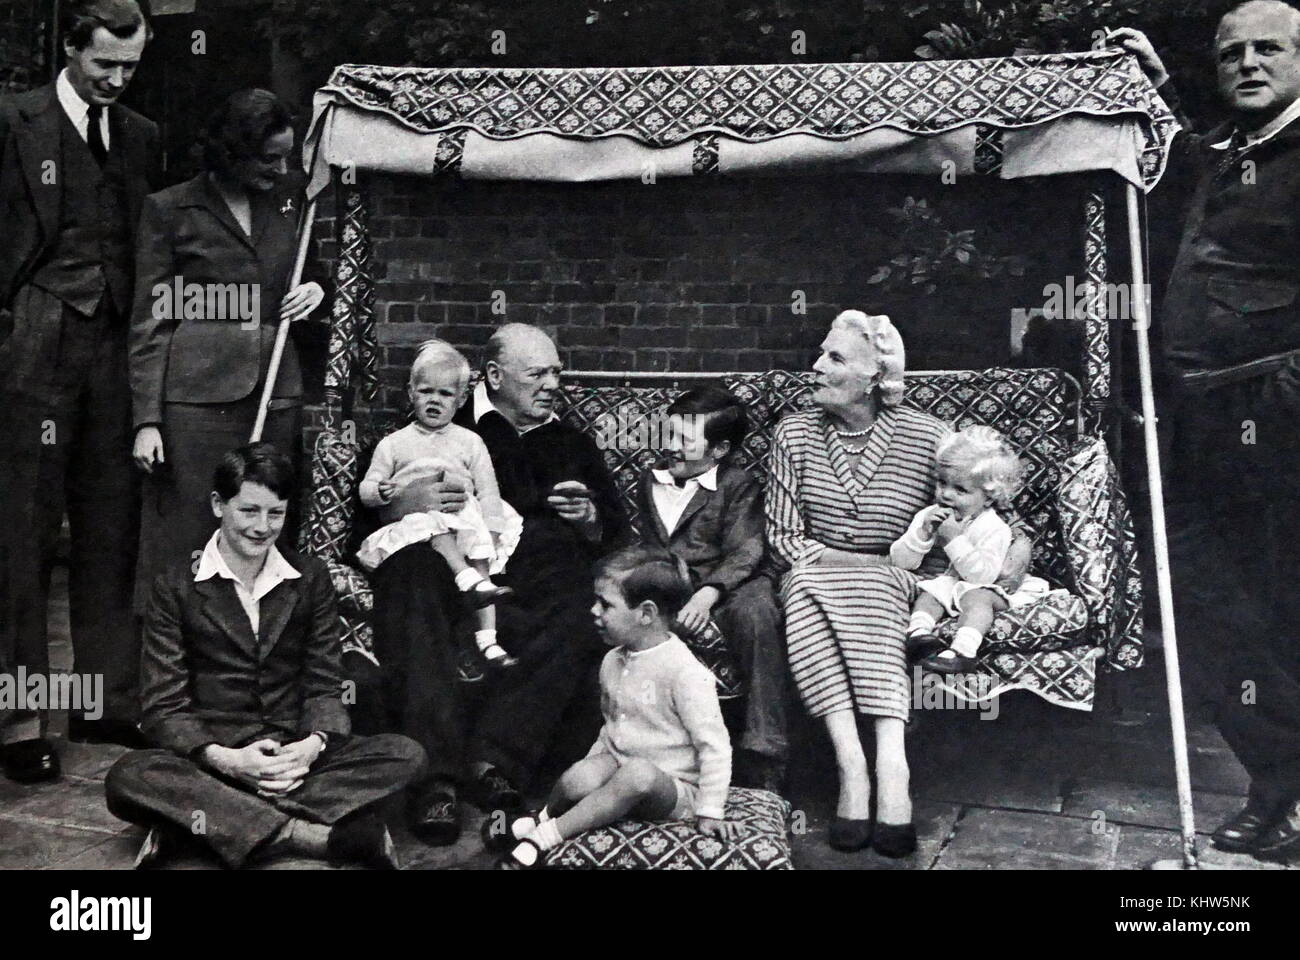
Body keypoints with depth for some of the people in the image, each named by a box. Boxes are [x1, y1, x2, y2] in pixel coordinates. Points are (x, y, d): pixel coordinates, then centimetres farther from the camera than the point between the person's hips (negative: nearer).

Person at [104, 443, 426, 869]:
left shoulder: (311, 579, 11)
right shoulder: (174, 588, 3)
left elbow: (324, 686, 7)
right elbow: (164, 707, -3)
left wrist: (313, 744, -16)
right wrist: (226, 759, -22)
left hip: (293, 759, 3)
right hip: (210, 762, -2)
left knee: (405, 754, -23)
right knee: (128, 778, -33)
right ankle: (313, 834, -38)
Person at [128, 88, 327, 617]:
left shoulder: (289, 203, 14)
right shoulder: (170, 208, 1)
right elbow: (149, 322, 0)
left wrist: (316, 290, 3)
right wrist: (147, 420, -6)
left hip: (276, 391, 4)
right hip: (197, 393, -4)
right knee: (184, 541, -3)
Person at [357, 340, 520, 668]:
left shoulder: (469, 442, 18)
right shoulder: (393, 444, 17)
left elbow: (488, 494, 11)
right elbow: (366, 490, 12)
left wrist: (490, 536, -4)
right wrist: (382, 492, -13)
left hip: (465, 525, 1)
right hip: (411, 526, -1)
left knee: (481, 560, -26)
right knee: (436, 526, -35)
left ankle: (488, 641, -32)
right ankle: (469, 581, -52)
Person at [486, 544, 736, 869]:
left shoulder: (685, 671, -19)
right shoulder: (612, 662, 5)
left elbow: (713, 745, -17)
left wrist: (710, 812, -17)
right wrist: (593, 763, 14)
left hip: (669, 786, -5)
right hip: (619, 764, 6)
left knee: (639, 773, -39)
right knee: (578, 779, -28)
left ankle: (542, 838, -29)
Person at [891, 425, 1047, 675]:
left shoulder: (994, 528, -11)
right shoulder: (929, 516, 3)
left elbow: (983, 574, -23)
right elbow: (900, 561, -3)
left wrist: (954, 540, -27)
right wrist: (922, 534, -19)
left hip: (977, 587, -5)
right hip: (941, 583, 5)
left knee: (977, 597, -34)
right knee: (928, 593, -25)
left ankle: (963, 650, -54)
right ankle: (918, 633, -45)